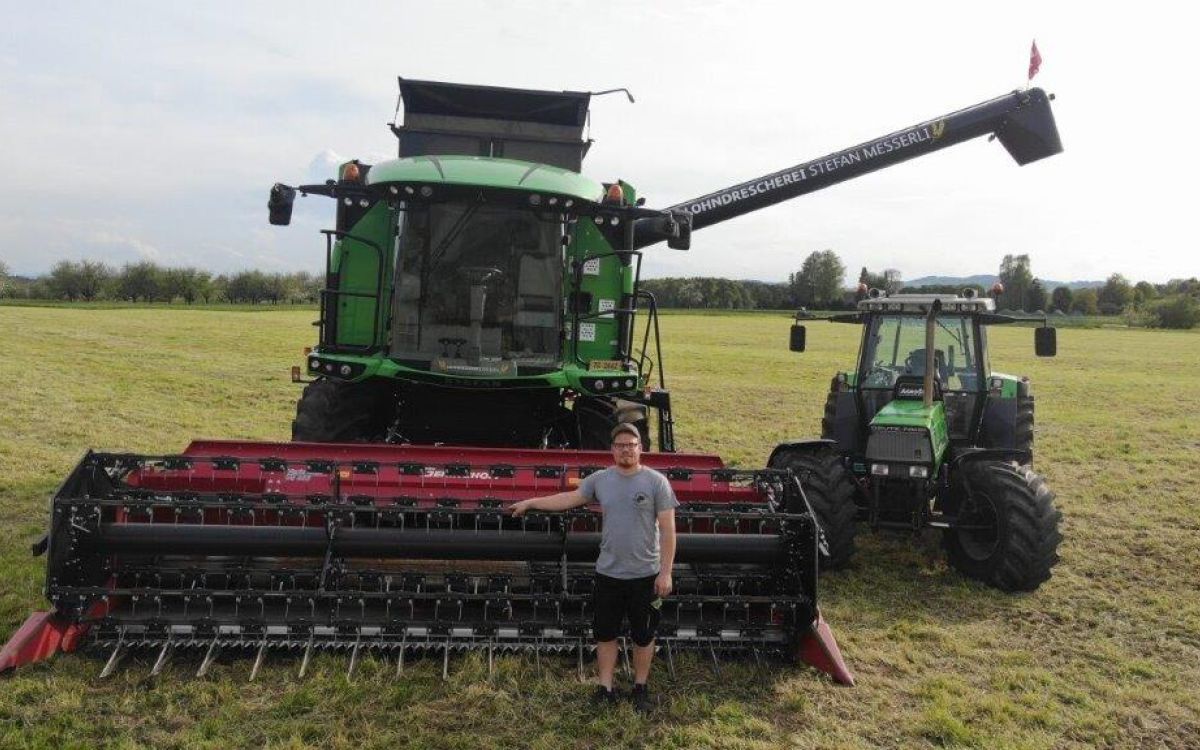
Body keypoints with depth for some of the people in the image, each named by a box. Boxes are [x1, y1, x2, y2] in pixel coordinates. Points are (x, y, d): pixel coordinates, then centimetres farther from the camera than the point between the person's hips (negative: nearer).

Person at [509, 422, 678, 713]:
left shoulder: (656, 482, -10)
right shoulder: (601, 479, 1)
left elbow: (667, 529, -10)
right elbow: (570, 498, 14)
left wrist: (665, 572, -12)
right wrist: (530, 503, 14)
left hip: (645, 574, -3)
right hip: (608, 572, 3)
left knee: (643, 635, 12)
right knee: (605, 633, 12)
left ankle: (640, 688, 30)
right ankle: (606, 688, 26)